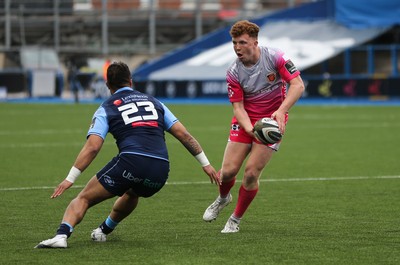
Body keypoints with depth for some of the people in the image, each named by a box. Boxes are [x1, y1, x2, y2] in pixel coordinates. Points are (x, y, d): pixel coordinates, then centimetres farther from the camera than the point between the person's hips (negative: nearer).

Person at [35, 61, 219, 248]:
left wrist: (70, 178, -2)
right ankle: (104, 231, 47)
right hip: (160, 171, 4)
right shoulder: (153, 101, 26)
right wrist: (205, 164, 27)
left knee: (84, 198, 4)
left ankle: (62, 235, -20)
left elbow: (92, 147, -1)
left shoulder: (107, 108, 14)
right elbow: (184, 135, 21)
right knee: (132, 193, 38)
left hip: (130, 163, -4)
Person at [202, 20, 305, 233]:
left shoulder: (274, 57, -17)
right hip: (245, 120, 2)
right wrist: (250, 128, -31)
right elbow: (238, 106, -10)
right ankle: (223, 199, 31)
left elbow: (298, 85, -20)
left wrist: (281, 111, -34)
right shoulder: (233, 73, -10)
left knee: (252, 172, -12)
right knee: (228, 171, -6)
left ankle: (236, 219, 8)